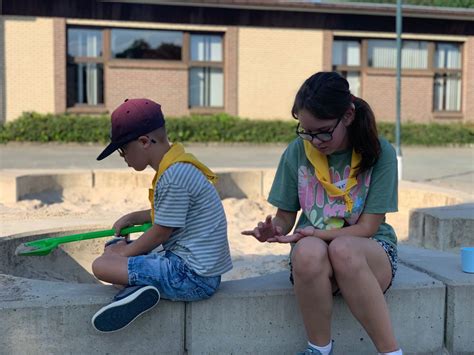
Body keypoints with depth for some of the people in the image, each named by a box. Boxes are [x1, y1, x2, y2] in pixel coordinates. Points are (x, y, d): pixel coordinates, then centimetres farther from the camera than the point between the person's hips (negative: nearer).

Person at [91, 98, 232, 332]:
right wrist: (132, 218, 19)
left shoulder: (174, 176, -21)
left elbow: (160, 233, -14)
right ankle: (140, 286, -4)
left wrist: (123, 253, 1)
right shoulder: (178, 167, 11)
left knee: (100, 265, -15)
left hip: (191, 277, -11)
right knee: (113, 248, 15)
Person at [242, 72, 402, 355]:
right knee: (309, 253, -37)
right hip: (313, 250, 2)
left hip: (370, 250, -1)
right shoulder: (297, 152, -3)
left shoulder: (379, 152, -9)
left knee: (342, 250, -39)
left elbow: (368, 227, -11)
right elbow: (286, 216, 5)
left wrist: (309, 233, -23)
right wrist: (274, 230, -19)